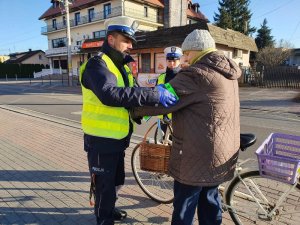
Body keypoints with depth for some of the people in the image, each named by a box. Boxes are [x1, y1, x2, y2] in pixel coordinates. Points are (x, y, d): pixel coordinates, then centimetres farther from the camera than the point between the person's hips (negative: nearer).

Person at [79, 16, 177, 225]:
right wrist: (154, 94, -40)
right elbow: (111, 94, -38)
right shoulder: (97, 65, -18)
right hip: (101, 139, -9)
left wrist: (155, 103, -11)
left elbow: (129, 95, 5)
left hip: (118, 137, 9)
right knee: (104, 183, 9)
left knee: (115, 179, 25)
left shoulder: (121, 66, 12)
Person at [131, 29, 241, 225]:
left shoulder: (196, 74, -19)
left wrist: (133, 110, -5)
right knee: (210, 198, 22)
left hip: (198, 154, -9)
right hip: (221, 151, 9)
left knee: (185, 205, 8)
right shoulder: (227, 72, 10)